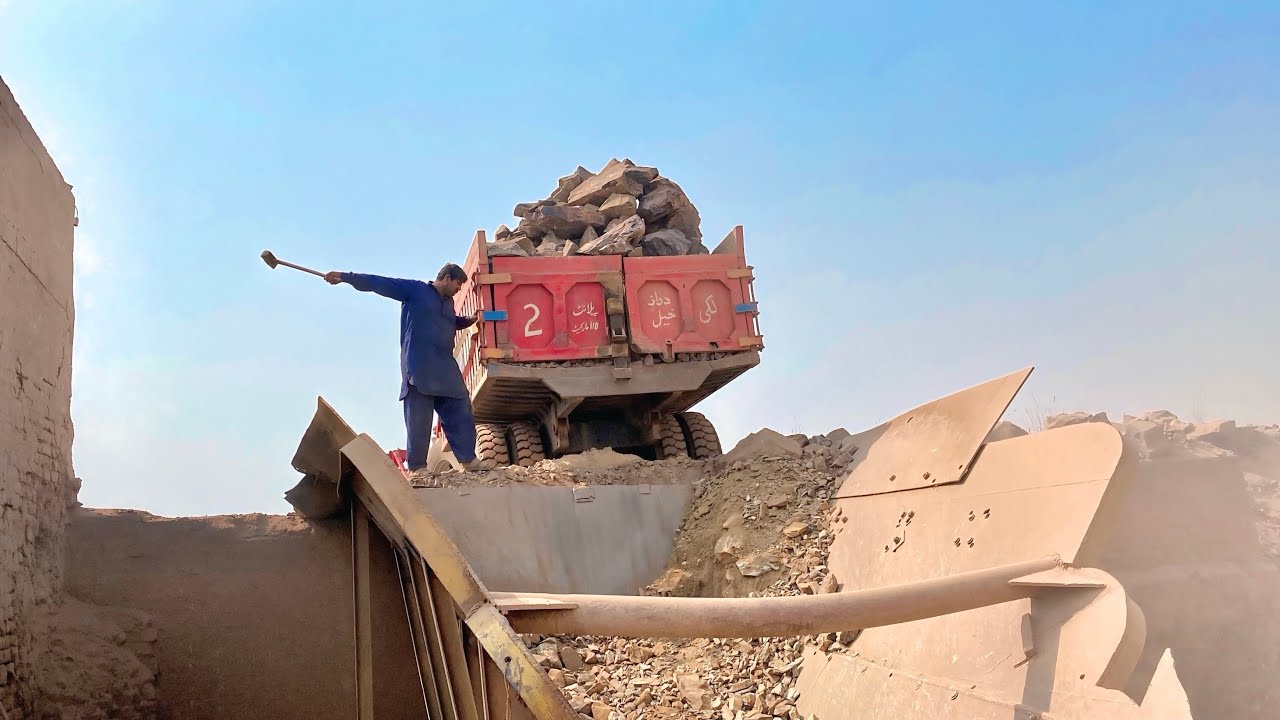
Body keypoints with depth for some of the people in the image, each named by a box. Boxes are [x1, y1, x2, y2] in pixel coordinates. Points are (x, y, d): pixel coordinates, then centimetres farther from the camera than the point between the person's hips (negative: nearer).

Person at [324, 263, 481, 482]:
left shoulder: (448, 303, 23)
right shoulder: (414, 289, 1)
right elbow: (380, 284, -4)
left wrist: (470, 321, 24)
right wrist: (345, 277, -10)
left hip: (445, 368, 8)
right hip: (419, 368, -7)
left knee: (460, 410, 4)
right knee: (418, 419, -8)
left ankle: (469, 460, 10)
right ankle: (417, 468, -4)